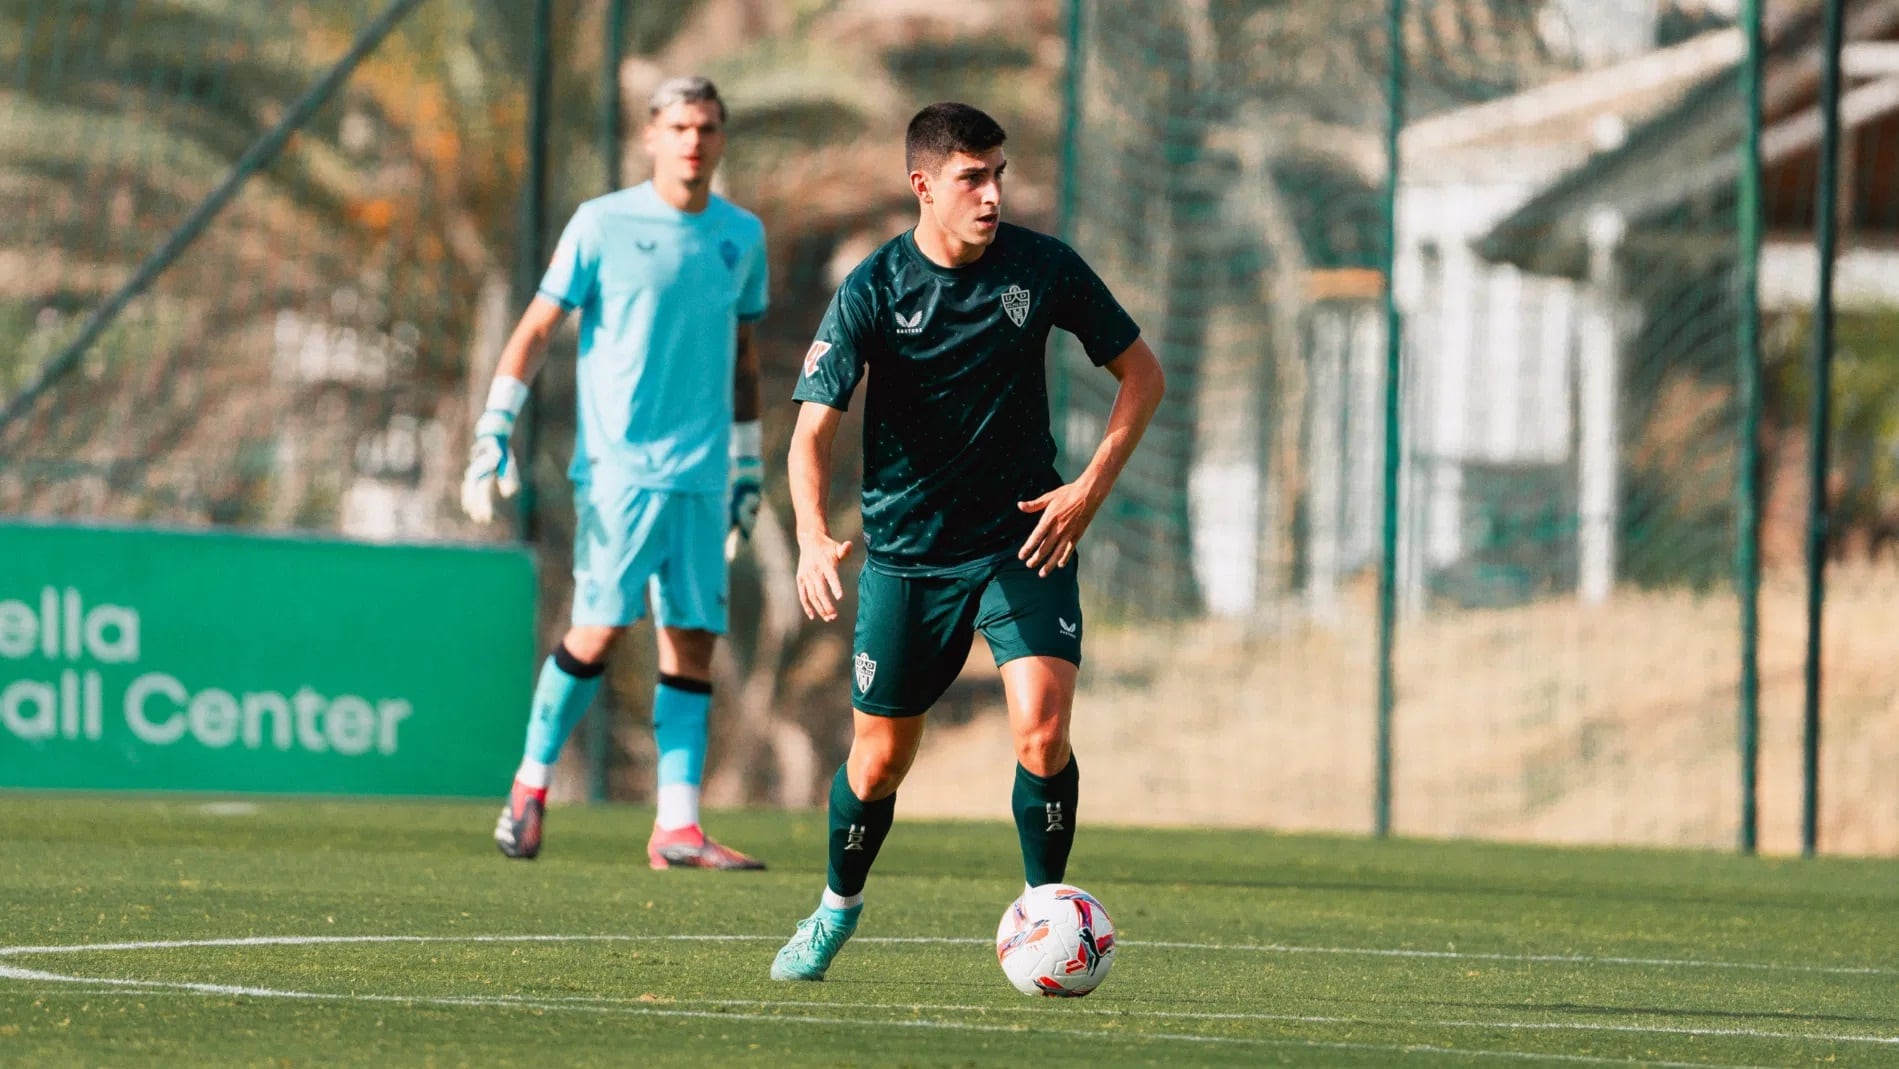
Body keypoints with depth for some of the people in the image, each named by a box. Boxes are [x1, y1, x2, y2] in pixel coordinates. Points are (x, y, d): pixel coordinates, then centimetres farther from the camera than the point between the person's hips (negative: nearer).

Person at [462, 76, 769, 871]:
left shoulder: (743, 236, 12)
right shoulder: (603, 225, -1)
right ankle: (531, 785, 7)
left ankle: (678, 827, -1)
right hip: (617, 466, -4)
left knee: (693, 640, -1)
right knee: (601, 627, -11)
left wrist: (748, 465, 21)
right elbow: (536, 330, 1)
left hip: (701, 475, 4)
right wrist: (493, 433, -6)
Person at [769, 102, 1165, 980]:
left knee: (1041, 731, -20)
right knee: (880, 759, 8)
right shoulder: (873, 290, -13)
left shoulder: (1043, 268, -8)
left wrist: (1090, 489, -6)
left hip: (1024, 539, 0)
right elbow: (813, 429, -18)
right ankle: (838, 909, 35)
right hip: (906, 552, 0)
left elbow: (1141, 373, 4)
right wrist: (813, 536, -36)